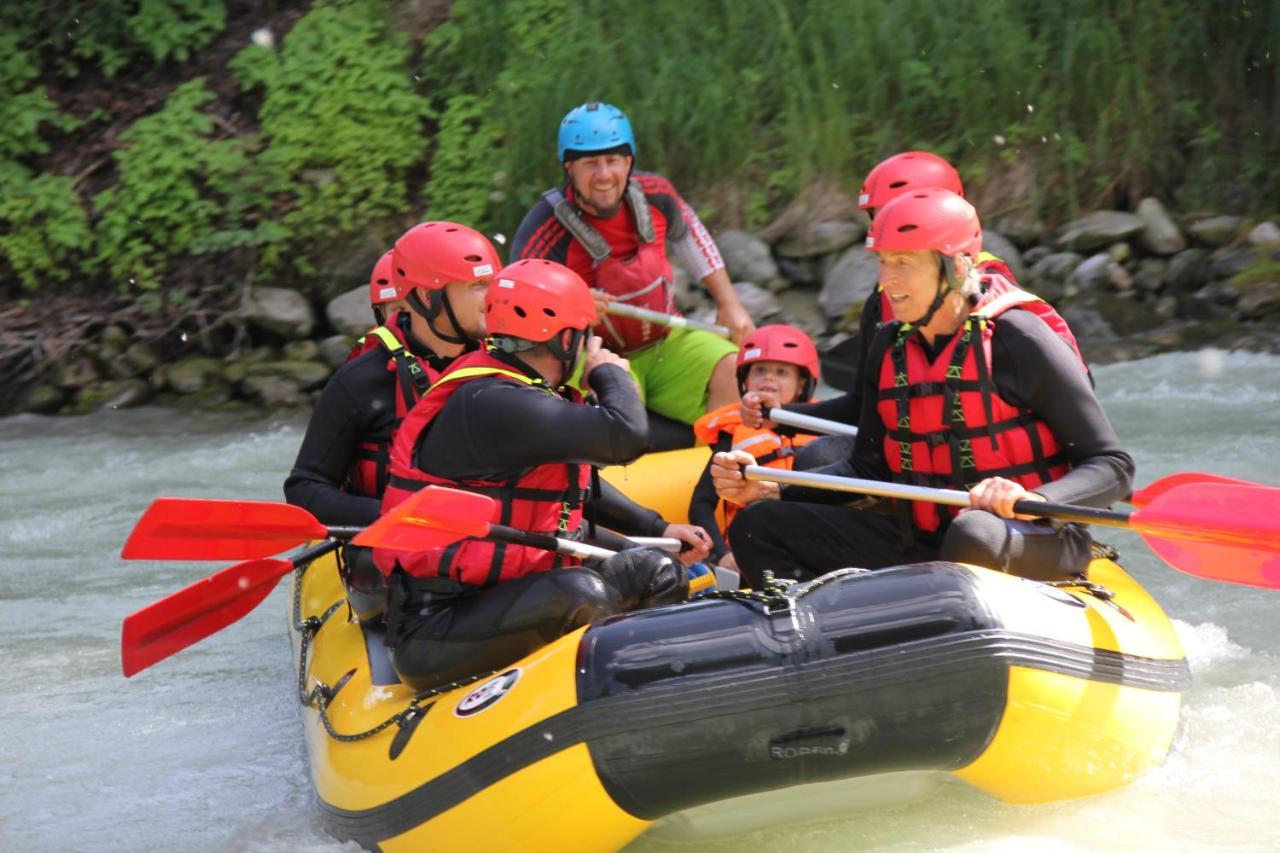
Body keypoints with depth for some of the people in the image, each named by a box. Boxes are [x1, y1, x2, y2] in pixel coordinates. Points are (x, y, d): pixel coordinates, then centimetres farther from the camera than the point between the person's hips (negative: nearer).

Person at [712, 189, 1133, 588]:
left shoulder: (1018, 339, -11)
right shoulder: (889, 347, 8)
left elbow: (1113, 468, -12)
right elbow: (869, 467, 16)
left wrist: (1033, 500, -31)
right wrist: (771, 491, 2)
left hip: (1031, 547, -6)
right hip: (920, 544, 6)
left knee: (973, 535, -41)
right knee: (758, 528, -5)